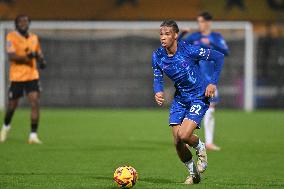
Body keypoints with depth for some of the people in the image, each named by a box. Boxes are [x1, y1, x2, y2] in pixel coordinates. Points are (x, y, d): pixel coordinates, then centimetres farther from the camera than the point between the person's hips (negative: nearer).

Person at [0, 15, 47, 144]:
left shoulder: (34, 37, 7)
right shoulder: (12, 37, -8)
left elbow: (38, 54, 21)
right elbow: (11, 56, -19)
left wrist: (41, 60, -2)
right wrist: (26, 57, -33)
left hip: (32, 76, 3)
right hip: (16, 77, -3)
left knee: (35, 104, -13)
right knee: (12, 106, 10)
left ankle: (33, 135, -10)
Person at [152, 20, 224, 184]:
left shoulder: (189, 50, -21)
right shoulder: (157, 56, -6)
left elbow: (219, 57, -12)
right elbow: (158, 78, 2)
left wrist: (214, 83, -16)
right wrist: (158, 92, -21)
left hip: (199, 97, -5)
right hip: (180, 99, 5)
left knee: (184, 135, -23)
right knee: (177, 143, -1)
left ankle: (201, 148, 13)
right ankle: (193, 173, 25)